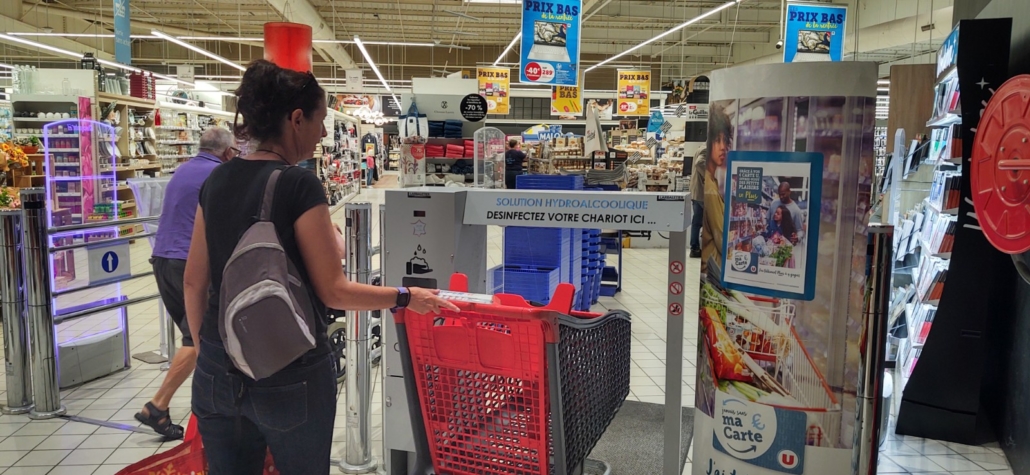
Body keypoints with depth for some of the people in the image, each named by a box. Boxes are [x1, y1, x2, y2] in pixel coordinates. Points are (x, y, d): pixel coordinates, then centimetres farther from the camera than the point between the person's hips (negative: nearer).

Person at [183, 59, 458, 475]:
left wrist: (207, 348, 19)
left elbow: (193, 282, 8)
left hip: (218, 373, 6)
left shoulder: (216, 182, 3)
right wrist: (406, 297, -3)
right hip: (289, 375, -6)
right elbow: (333, 292, -14)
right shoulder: (298, 185, -16)